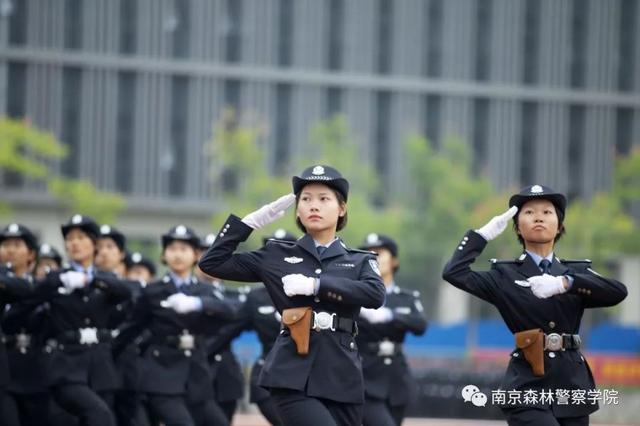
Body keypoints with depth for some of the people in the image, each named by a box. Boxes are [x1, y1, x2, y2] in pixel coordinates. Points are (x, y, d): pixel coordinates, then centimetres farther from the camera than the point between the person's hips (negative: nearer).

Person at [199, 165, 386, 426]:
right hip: (292, 376, -2)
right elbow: (212, 263, 9)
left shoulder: (360, 261, 11)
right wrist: (253, 220, 5)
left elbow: (375, 295, -10)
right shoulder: (277, 256, 10)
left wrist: (315, 285, -14)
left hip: (341, 378, 2)